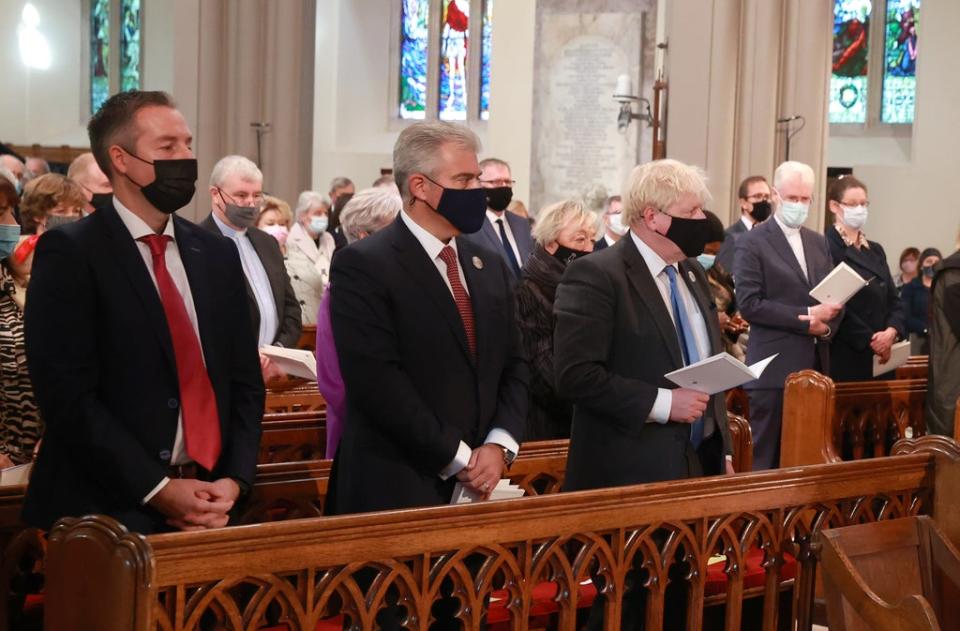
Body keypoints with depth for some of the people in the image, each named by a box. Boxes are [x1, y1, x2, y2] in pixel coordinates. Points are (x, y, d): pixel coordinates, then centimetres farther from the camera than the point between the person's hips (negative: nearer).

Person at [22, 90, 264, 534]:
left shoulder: (218, 254, 10)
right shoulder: (69, 252, -7)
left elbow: (245, 381, 10)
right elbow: (67, 394, -14)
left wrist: (233, 481, -5)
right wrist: (157, 489, -17)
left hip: (208, 507, 5)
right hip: (105, 511, -5)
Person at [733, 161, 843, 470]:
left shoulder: (818, 242, 16)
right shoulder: (752, 242, -4)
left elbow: (836, 297, 16)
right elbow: (749, 303, -13)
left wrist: (826, 325, -6)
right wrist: (806, 317, -15)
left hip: (815, 366, 6)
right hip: (775, 367, -6)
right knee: (766, 458, -3)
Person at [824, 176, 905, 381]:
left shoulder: (875, 251, 17)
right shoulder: (826, 249, -7)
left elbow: (893, 300, 14)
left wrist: (892, 331, -6)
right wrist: (870, 340, -13)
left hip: (881, 357, 7)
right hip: (844, 358, -7)